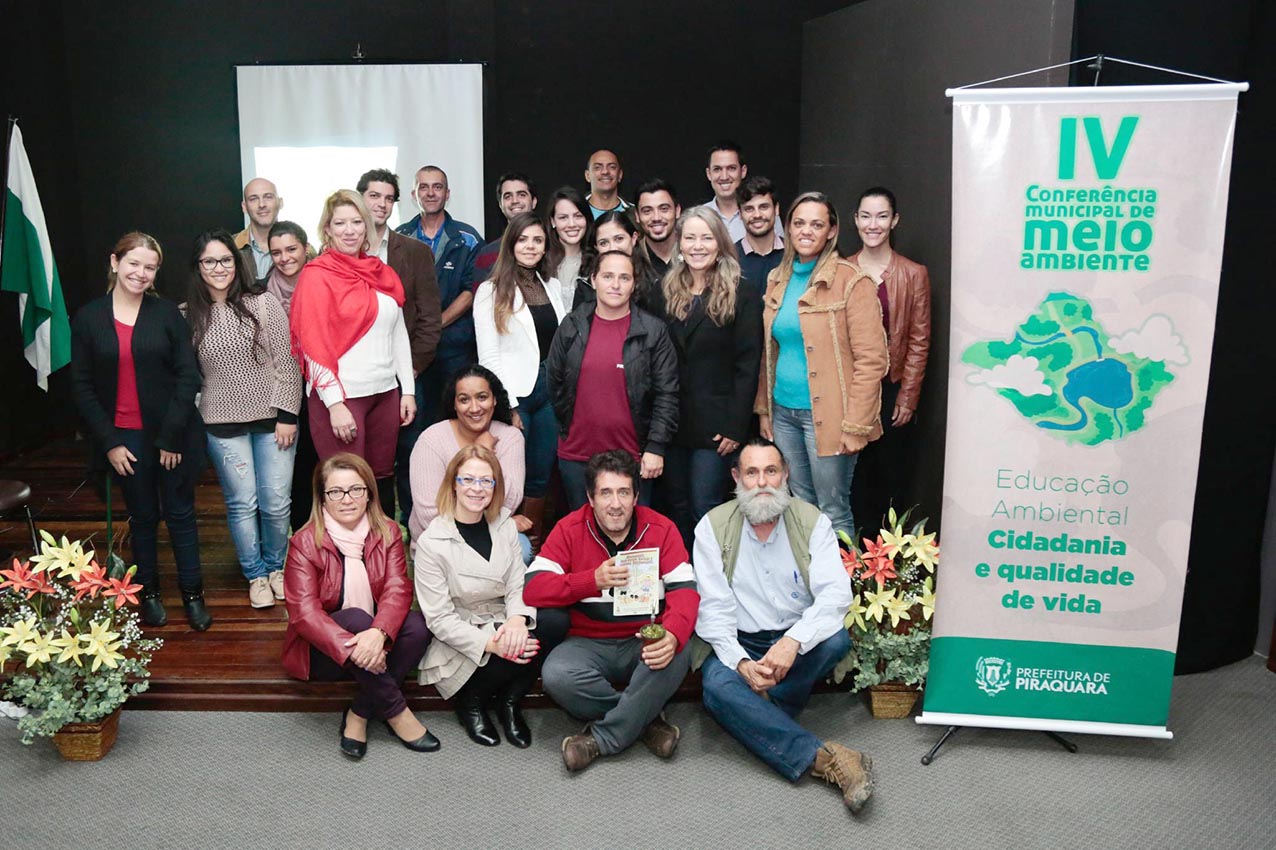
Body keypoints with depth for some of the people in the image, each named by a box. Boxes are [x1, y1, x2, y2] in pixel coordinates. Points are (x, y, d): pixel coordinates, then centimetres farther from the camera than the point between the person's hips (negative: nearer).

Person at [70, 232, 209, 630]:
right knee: (142, 517, 12)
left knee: (180, 513, 8)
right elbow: (81, 386, 1)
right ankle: (149, 592, 27)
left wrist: (171, 437, -11)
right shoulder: (88, 317, 1)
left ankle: (193, 593, 19)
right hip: (123, 437, 1)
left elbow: (188, 375, -5)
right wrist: (109, 442, -6)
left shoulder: (167, 313, -2)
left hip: (172, 435, -1)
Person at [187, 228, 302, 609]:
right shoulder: (189, 316, -1)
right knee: (242, 504, 7)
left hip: (272, 420, 0)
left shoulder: (263, 304, -5)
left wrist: (287, 415, -7)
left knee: (277, 503, 4)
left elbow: (286, 363, -4)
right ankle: (255, 575, 26)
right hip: (223, 424, 1)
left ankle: (276, 566, 29)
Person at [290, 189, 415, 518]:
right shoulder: (316, 276, -4)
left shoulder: (382, 274, 12)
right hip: (340, 395, -5)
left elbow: (399, 335, 14)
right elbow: (313, 344, -9)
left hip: (385, 392, 5)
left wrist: (407, 390, 9)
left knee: (383, 478, 11)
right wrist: (334, 404, -15)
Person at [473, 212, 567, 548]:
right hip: (513, 395, -5)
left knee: (540, 477, 11)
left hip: (550, 392, 5)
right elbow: (488, 356, -8)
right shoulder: (491, 291, -4)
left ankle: (534, 547, 23)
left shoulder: (552, 286, 12)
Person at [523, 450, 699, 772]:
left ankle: (601, 738, -15)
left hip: (645, 642, 0)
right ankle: (645, 719, -10)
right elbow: (532, 590, -10)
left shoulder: (661, 530, -1)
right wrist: (593, 580, -24)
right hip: (589, 644, 0)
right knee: (556, 675, -31)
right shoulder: (569, 530, -2)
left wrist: (672, 635, -32)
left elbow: (684, 590, -10)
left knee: (677, 658, -33)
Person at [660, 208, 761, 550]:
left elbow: (747, 366, -7)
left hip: (715, 427, -4)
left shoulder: (742, 297, -3)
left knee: (705, 512, -2)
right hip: (672, 421, 4)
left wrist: (736, 427, -12)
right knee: (677, 509, 11)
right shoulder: (666, 293, 9)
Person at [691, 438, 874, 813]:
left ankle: (759, 719, -16)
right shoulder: (713, 526, -4)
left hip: (796, 640, 1)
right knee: (718, 685, -31)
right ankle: (824, 758, -32)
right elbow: (715, 608, -9)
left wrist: (794, 641, -33)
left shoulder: (812, 521, -3)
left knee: (836, 639, -30)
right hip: (736, 644, -1)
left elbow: (835, 593, -15)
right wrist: (741, 662, -26)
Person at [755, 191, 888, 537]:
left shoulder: (852, 282, -9)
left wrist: (856, 426, -15)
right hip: (783, 412, 6)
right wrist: (764, 409, 12)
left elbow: (871, 359, -12)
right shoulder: (777, 280, 11)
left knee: (833, 512, 1)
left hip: (826, 415, -6)